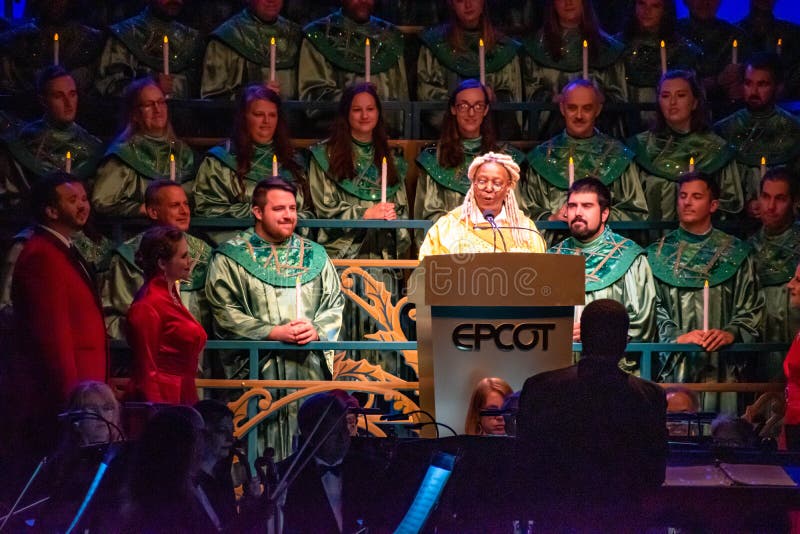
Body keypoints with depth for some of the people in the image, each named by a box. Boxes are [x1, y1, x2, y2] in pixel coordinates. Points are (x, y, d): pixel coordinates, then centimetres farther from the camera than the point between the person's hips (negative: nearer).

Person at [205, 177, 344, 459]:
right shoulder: (230, 257, 3)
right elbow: (225, 311, -5)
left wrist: (317, 330, -8)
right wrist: (275, 333, -14)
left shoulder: (314, 255, 15)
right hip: (257, 369, -3)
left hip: (311, 369, 3)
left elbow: (334, 303, 14)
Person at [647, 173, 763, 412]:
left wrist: (731, 333, -12)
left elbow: (752, 307, 6)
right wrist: (677, 337, -12)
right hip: (675, 363, 0)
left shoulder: (735, 252, 9)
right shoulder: (659, 254, 10)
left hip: (722, 362, 0)